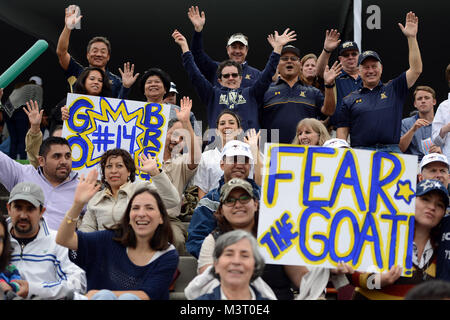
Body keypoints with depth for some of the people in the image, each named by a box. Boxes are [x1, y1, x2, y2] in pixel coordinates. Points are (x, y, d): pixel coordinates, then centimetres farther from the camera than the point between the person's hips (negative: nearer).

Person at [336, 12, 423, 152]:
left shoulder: (393, 89, 17)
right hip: (360, 153, 0)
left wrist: (411, 37, 3)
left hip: (391, 151, 1)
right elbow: (342, 130, 13)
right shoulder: (350, 100, 16)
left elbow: (416, 70, 8)